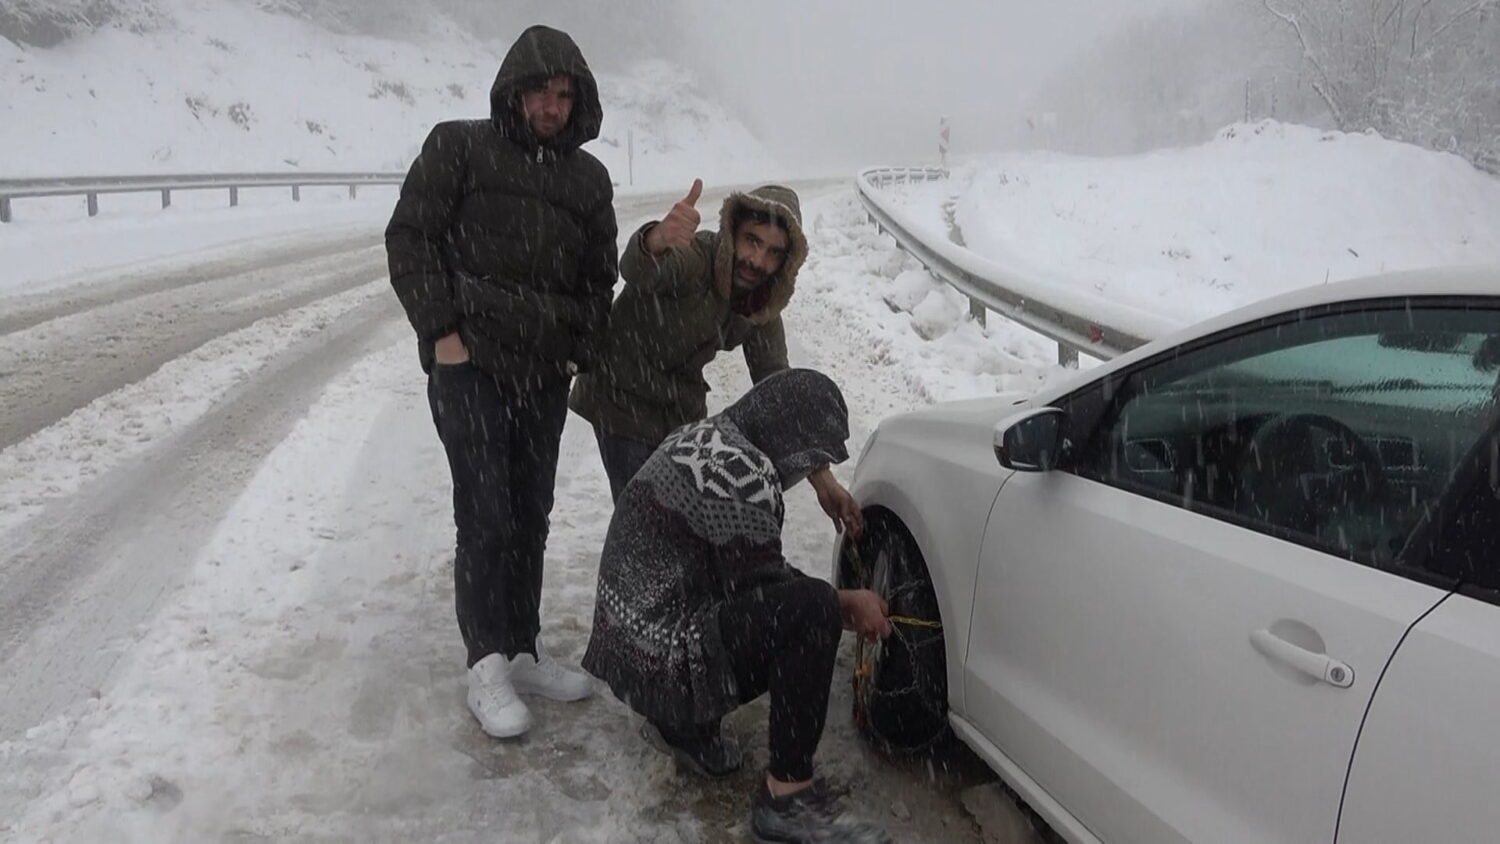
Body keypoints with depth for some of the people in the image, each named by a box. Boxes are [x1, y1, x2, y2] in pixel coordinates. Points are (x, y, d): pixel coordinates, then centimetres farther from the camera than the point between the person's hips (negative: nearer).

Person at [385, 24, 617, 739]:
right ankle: (487, 666, 1)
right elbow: (410, 237, -3)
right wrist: (441, 330, -10)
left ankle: (523, 652, 20)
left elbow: (598, 277, 19)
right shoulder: (459, 148, 1)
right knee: (486, 516, -9)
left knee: (531, 516, 9)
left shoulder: (589, 179, 15)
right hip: (469, 364, -5)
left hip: (544, 373, 5)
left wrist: (585, 352, 5)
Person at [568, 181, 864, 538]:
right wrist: (657, 240, -75)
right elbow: (635, 269, -50)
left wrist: (823, 480, -13)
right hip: (623, 398, -6)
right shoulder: (693, 257, -27)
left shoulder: (764, 312, -8)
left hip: (683, 407, 6)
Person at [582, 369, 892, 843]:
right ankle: (787, 799, -15)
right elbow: (764, 585, -16)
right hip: (662, 659, -10)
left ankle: (684, 725, 24)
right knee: (808, 609, -23)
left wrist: (840, 604, 12)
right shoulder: (740, 469, -22)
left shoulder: (705, 436, 9)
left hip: (630, 641, 10)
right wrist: (845, 605, 0)